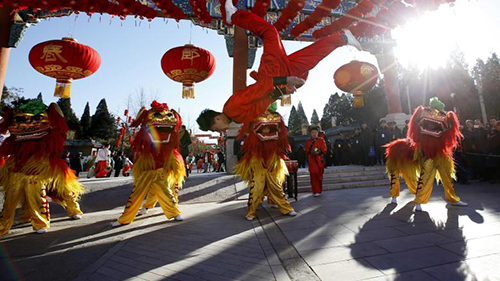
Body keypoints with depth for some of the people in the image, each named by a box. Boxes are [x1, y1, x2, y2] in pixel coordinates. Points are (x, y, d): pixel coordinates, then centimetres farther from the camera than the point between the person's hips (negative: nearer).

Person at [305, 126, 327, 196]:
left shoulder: (321, 140, 5)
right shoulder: (308, 141, 10)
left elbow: (324, 150, 0)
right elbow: (307, 151, 8)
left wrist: (318, 152, -18)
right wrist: (311, 152, -13)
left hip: (319, 161, 0)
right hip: (312, 161, 0)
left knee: (319, 176, 7)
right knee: (314, 175, -7)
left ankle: (319, 191, 22)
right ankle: (316, 191, -3)